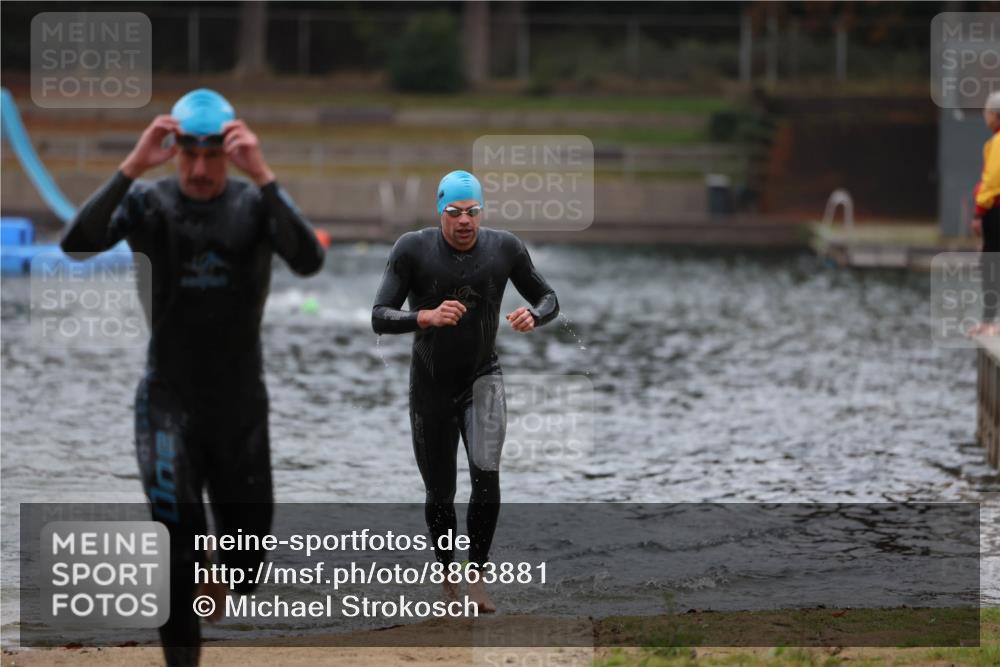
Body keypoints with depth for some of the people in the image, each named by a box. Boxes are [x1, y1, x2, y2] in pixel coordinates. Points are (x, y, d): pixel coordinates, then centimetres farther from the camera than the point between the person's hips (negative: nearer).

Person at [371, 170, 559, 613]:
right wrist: (427, 317, -38)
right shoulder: (413, 250, -15)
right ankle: (447, 577, 29)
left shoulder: (504, 248, -9)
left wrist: (534, 317, -21)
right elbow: (379, 318, -19)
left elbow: (548, 299, 4)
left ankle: (477, 575, -10)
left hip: (482, 378, 0)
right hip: (431, 384, 0)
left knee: (486, 475, -22)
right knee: (440, 492, 8)